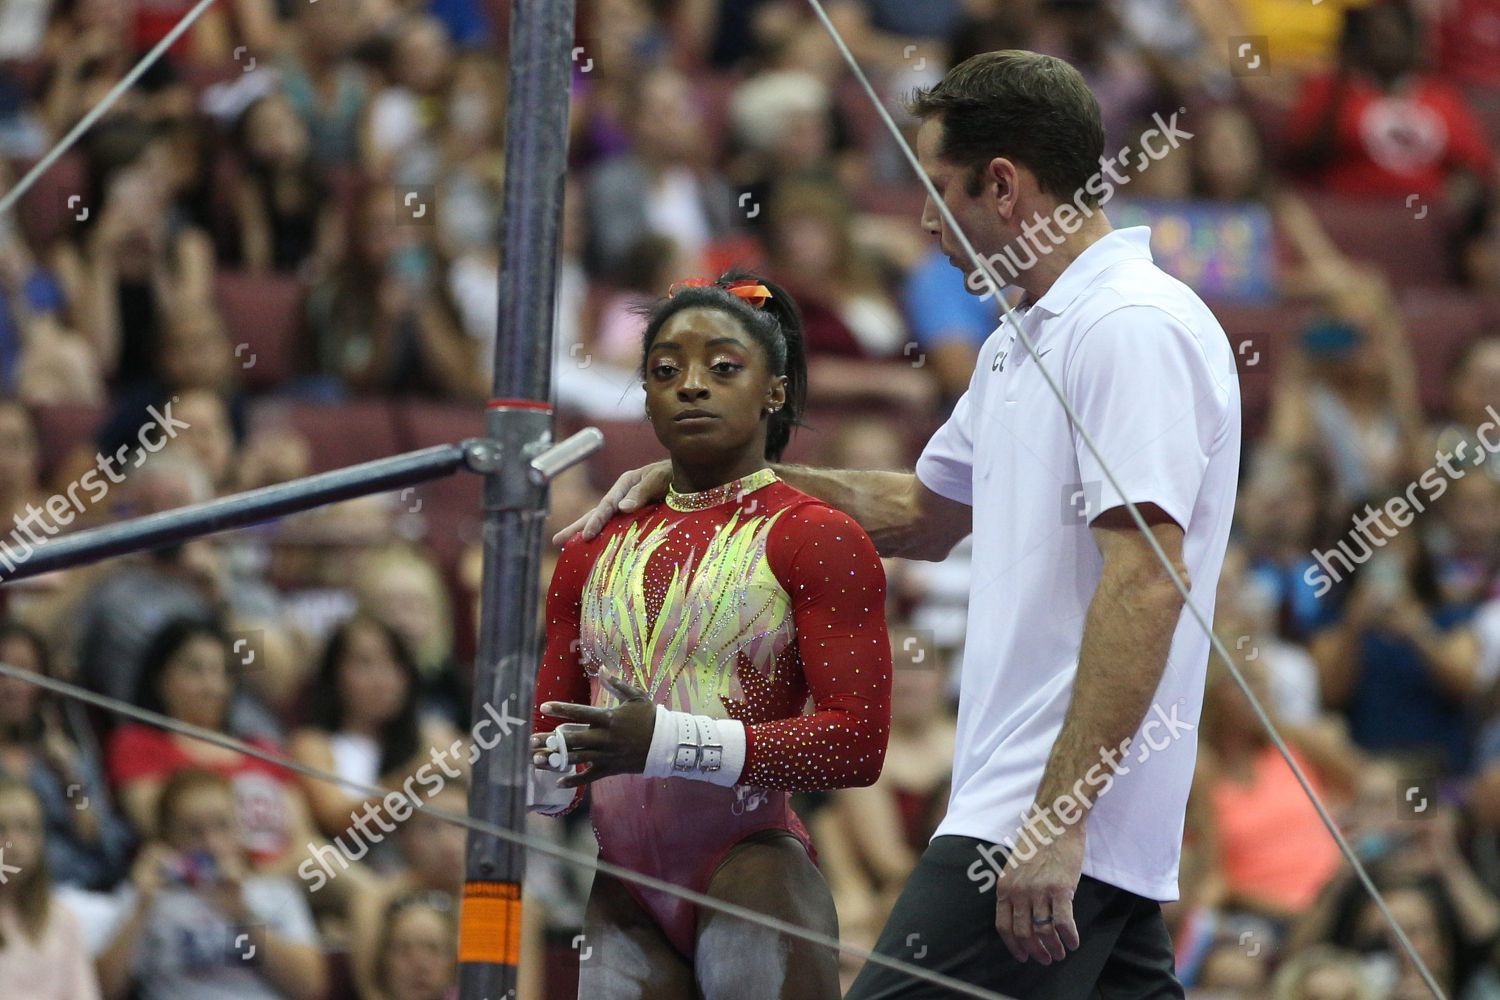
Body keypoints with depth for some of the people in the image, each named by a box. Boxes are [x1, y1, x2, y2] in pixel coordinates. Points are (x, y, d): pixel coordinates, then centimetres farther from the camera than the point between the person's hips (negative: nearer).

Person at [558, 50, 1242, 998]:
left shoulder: (1135, 328, -13)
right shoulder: (1022, 343, 20)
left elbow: (1148, 581, -22)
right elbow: (922, 515, 35)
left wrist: (1058, 817, -25)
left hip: (1063, 824, -10)